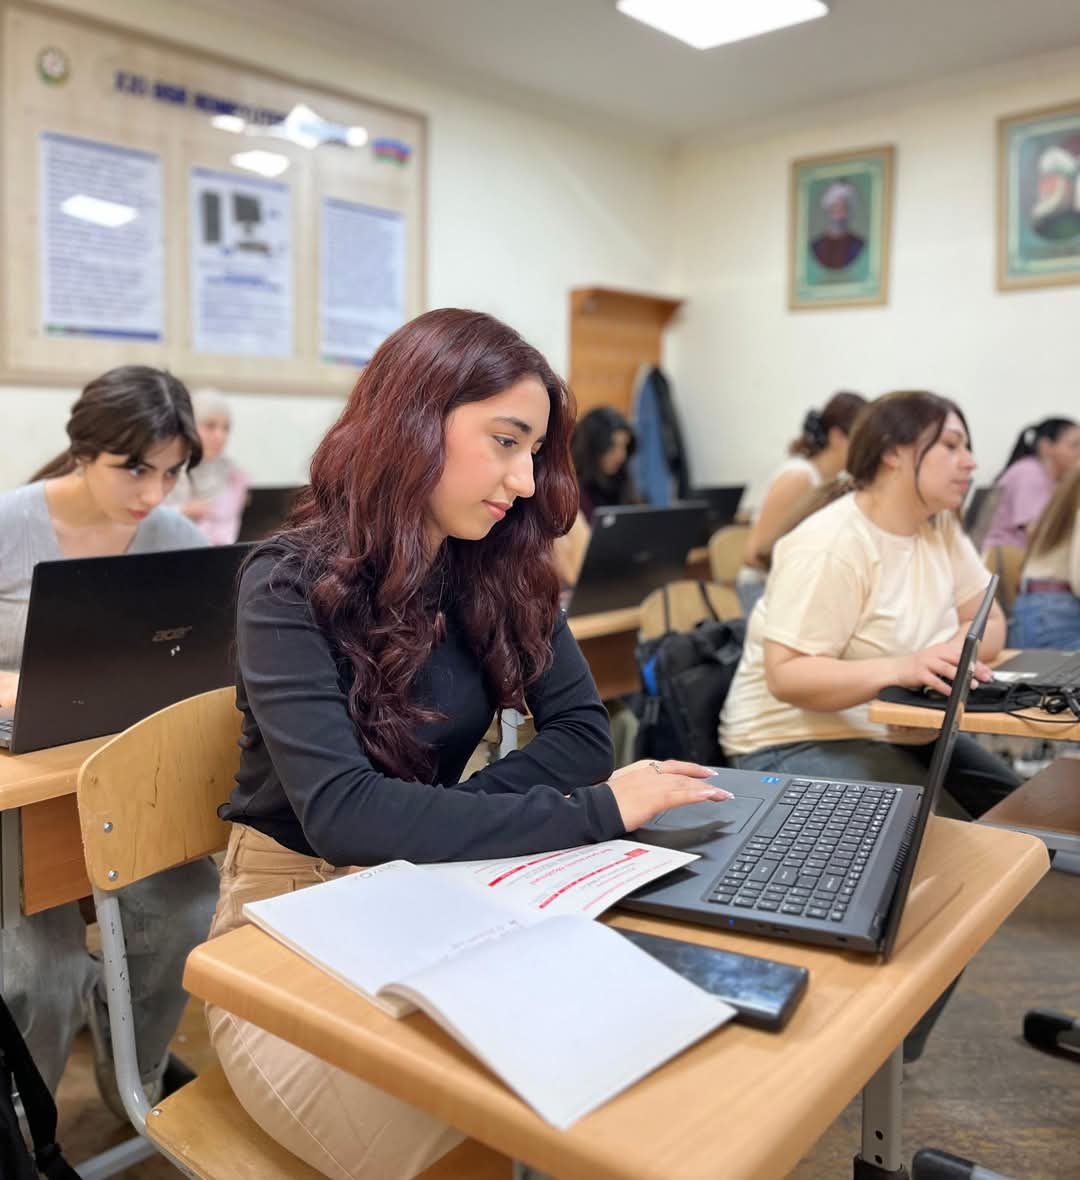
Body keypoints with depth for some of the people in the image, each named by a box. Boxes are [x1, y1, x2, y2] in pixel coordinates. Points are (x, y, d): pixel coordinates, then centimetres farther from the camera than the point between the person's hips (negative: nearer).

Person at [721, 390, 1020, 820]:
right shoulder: (829, 546, -22)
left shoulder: (941, 528, 3)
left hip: (902, 732, 8)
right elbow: (786, 675, -27)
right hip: (799, 740, -8)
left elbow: (989, 622, 3)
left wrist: (955, 652, -20)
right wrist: (900, 668, -39)